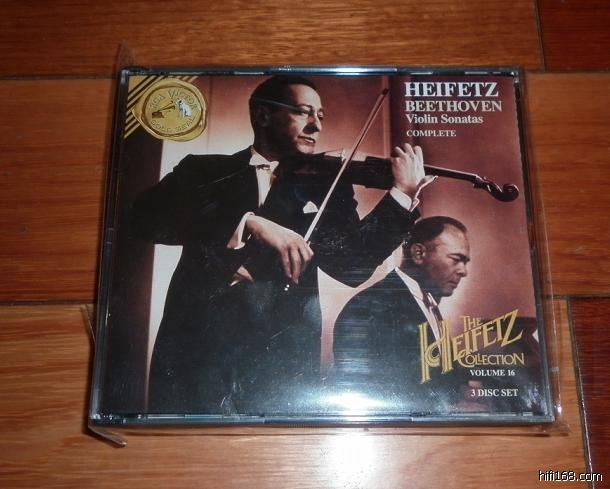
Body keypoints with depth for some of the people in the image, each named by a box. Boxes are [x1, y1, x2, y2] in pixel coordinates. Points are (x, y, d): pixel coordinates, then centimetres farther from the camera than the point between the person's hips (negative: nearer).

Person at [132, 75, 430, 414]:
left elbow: (350, 266, 2)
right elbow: (147, 216, -8)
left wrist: (403, 194, -8)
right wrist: (247, 221, -21)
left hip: (281, 350, 1)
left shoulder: (324, 187, 13)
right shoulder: (203, 170, 11)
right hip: (196, 342, 0)